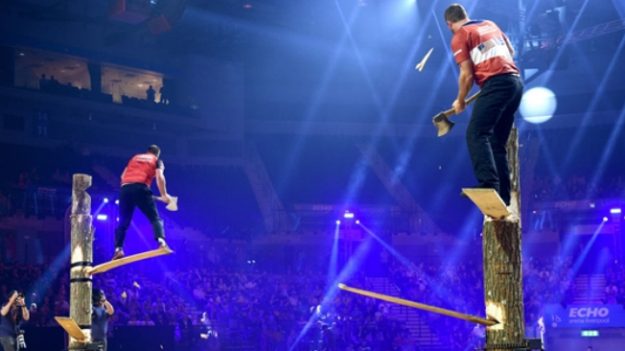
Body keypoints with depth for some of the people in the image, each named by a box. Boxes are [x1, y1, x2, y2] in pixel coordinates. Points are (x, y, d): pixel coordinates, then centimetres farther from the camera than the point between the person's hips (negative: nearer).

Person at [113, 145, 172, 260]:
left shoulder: (134, 157, 30)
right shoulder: (157, 161, 19)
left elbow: (123, 176, 24)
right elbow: (159, 177, 1)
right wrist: (164, 195, 3)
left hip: (125, 188, 4)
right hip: (140, 188, -3)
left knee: (123, 222, 11)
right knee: (154, 218, -1)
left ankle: (118, 249, -4)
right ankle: (161, 241, -24)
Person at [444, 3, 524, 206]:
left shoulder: (459, 37, 0)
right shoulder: (490, 25, 22)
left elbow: (467, 75, -4)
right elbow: (511, 51, 30)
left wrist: (460, 101, 9)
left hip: (496, 84, -8)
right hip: (516, 81, 8)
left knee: (476, 134, -15)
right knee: (498, 141, 10)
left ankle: (489, 184, -33)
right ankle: (502, 194, 5)